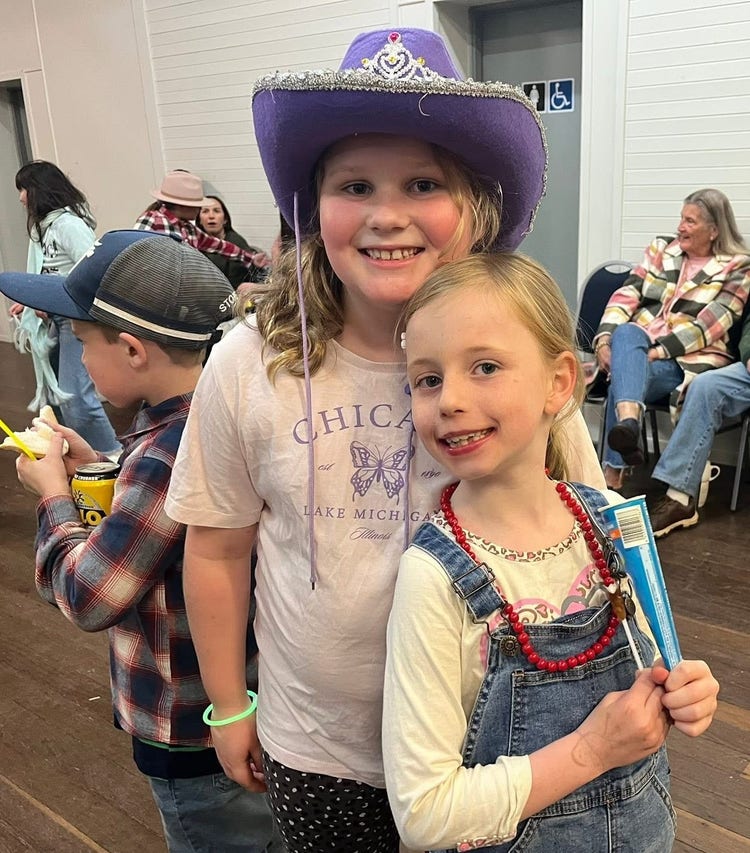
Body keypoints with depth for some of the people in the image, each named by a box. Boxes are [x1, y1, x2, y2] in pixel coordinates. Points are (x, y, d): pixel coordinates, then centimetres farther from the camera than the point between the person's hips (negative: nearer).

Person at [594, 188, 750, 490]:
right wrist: (605, 338, -13)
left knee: (623, 379, -33)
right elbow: (626, 295, 4)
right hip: (640, 344, 3)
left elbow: (709, 325, -8)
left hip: (689, 360, -3)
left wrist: (659, 351, -20)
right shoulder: (661, 249, 16)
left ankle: (613, 473, -34)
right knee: (625, 332, -35)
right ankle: (628, 422, -58)